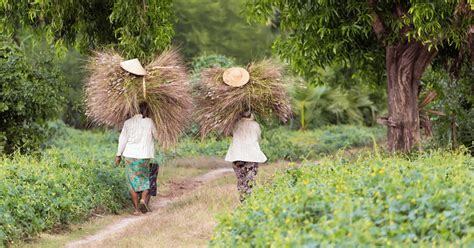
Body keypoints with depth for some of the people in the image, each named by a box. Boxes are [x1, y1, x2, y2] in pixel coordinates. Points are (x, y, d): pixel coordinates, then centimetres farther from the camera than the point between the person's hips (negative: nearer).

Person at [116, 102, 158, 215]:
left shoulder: (128, 122, 1)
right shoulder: (149, 122, -2)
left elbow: (122, 139, 0)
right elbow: (155, 136, 9)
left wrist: (119, 155, 5)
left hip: (130, 155, 1)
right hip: (144, 155, -1)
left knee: (133, 181, 8)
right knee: (145, 180, 16)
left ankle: (136, 209, 5)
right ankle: (143, 200, -9)